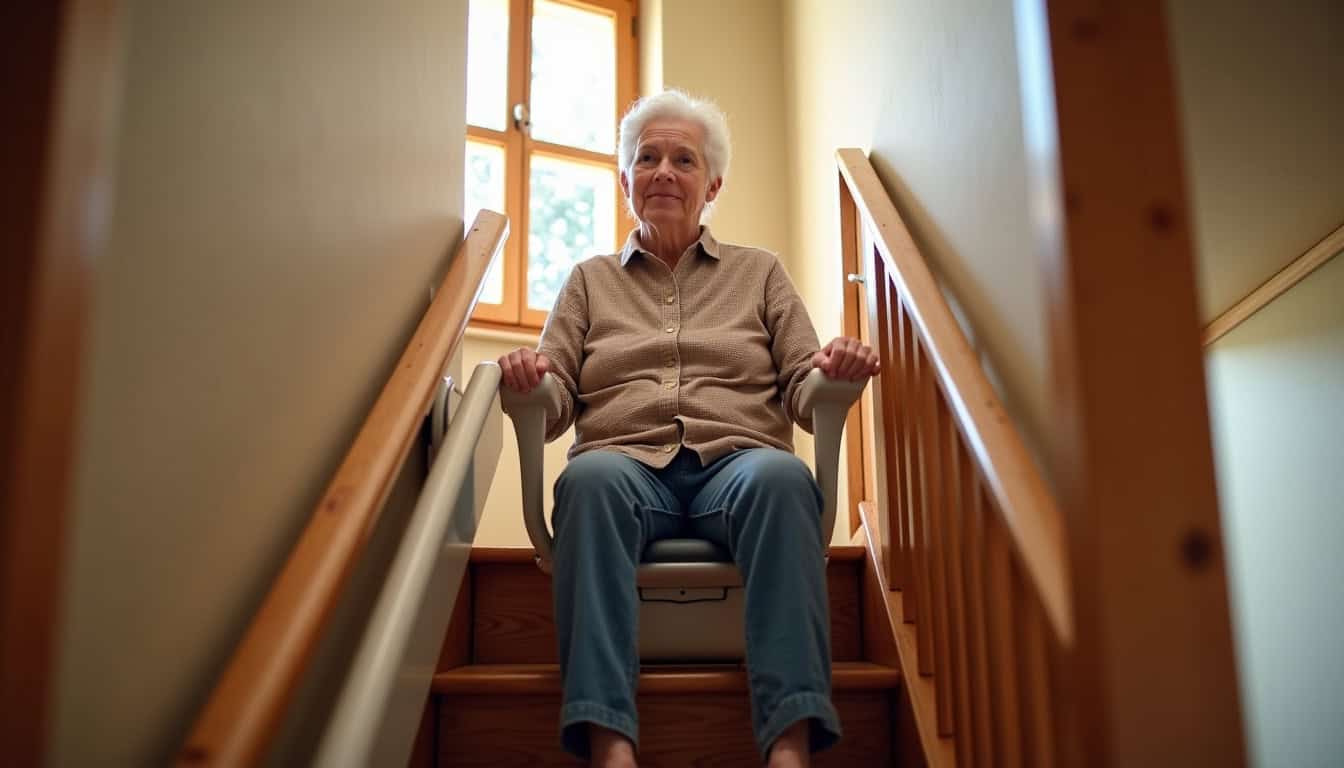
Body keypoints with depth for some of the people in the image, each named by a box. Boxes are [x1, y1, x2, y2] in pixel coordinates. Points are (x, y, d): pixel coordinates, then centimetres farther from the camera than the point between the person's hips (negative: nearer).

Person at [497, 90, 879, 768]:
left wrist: (834, 373, -11)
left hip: (737, 464, 0)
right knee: (590, 476, -35)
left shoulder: (759, 272, 24)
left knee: (782, 475, -35)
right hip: (628, 463, 0)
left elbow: (804, 392, 13)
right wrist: (530, 379, -10)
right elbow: (552, 411, 15)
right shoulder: (590, 280, 25)